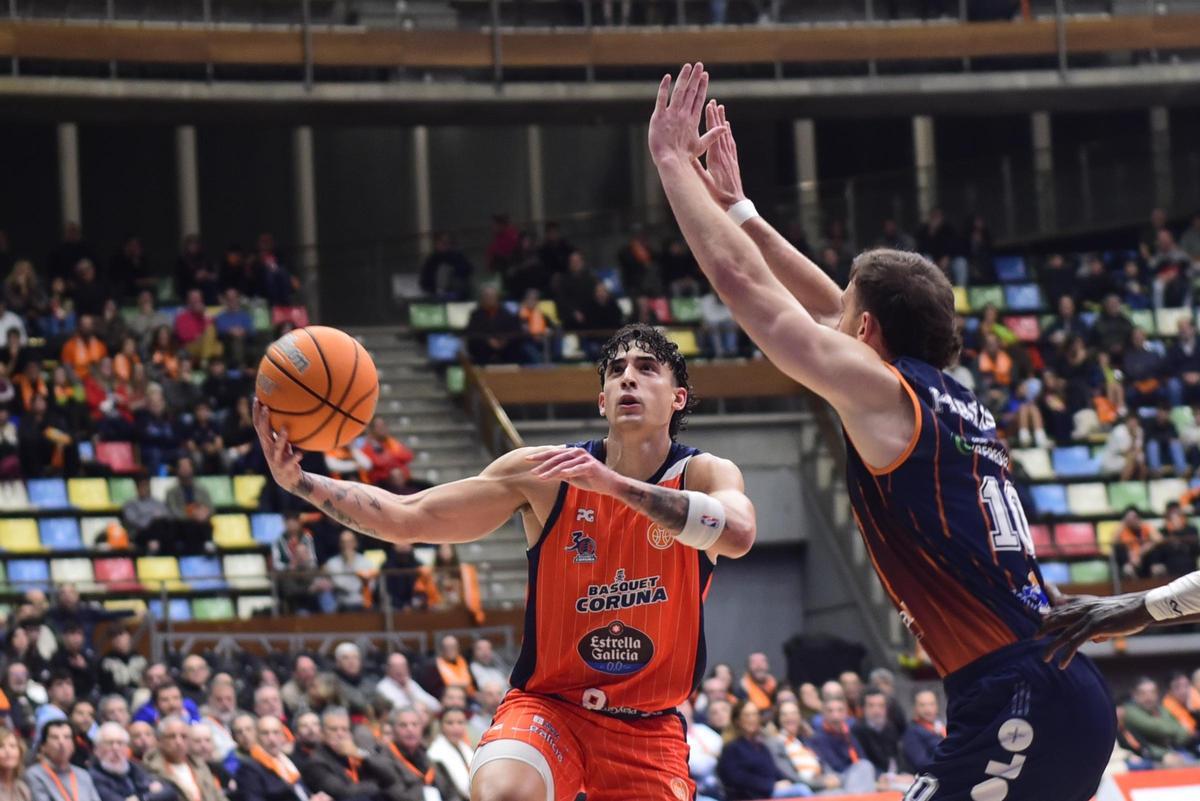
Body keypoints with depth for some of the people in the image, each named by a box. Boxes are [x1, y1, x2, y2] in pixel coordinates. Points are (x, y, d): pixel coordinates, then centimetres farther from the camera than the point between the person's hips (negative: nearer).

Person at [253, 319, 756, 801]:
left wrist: (614, 482, -39)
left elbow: (737, 535, -30)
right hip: (547, 705, -1)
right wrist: (300, 481, -20)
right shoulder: (542, 475, -4)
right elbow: (407, 519, -6)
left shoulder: (704, 475, -6)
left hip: (648, 728, 1)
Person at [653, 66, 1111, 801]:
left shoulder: (885, 392, -4)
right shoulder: (952, 400, 19)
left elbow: (742, 283, -1)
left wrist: (672, 161, 9)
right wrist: (736, 206, 38)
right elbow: (826, 307, 32)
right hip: (1062, 693, 9)